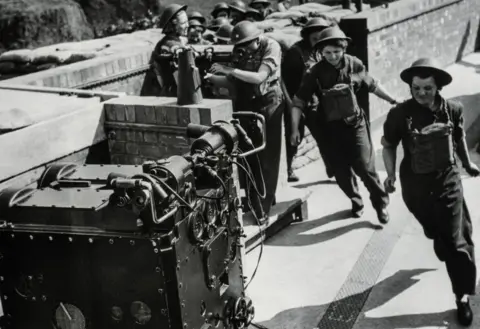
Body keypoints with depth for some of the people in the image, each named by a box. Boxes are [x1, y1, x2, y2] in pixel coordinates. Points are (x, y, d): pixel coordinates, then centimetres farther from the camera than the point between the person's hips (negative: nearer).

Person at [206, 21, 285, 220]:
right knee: (247, 157, 8)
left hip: (267, 108, -5)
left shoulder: (271, 47, -10)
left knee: (266, 159, -2)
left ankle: (263, 208, 4)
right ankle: (254, 202, 21)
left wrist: (230, 70, -28)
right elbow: (231, 81, 1)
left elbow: (259, 77, -22)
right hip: (245, 108, 5)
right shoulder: (241, 52, 5)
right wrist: (209, 77, -16)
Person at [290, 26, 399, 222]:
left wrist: (393, 100, 13)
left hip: (355, 123, -1)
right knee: (341, 171, 6)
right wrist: (295, 129, -16)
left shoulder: (354, 65, -8)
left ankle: (380, 202, 15)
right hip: (332, 128, 1)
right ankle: (356, 201, 33)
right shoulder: (316, 72, -10)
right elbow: (299, 101, -8)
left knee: (364, 166, -8)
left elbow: (372, 85, 8)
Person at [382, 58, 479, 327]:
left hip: (448, 181, 0)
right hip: (415, 185, 0)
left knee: (456, 240, 0)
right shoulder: (400, 114, -17)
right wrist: (391, 174, -12)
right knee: (436, 233, 21)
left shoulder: (453, 110, -11)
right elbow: (388, 145, -1)